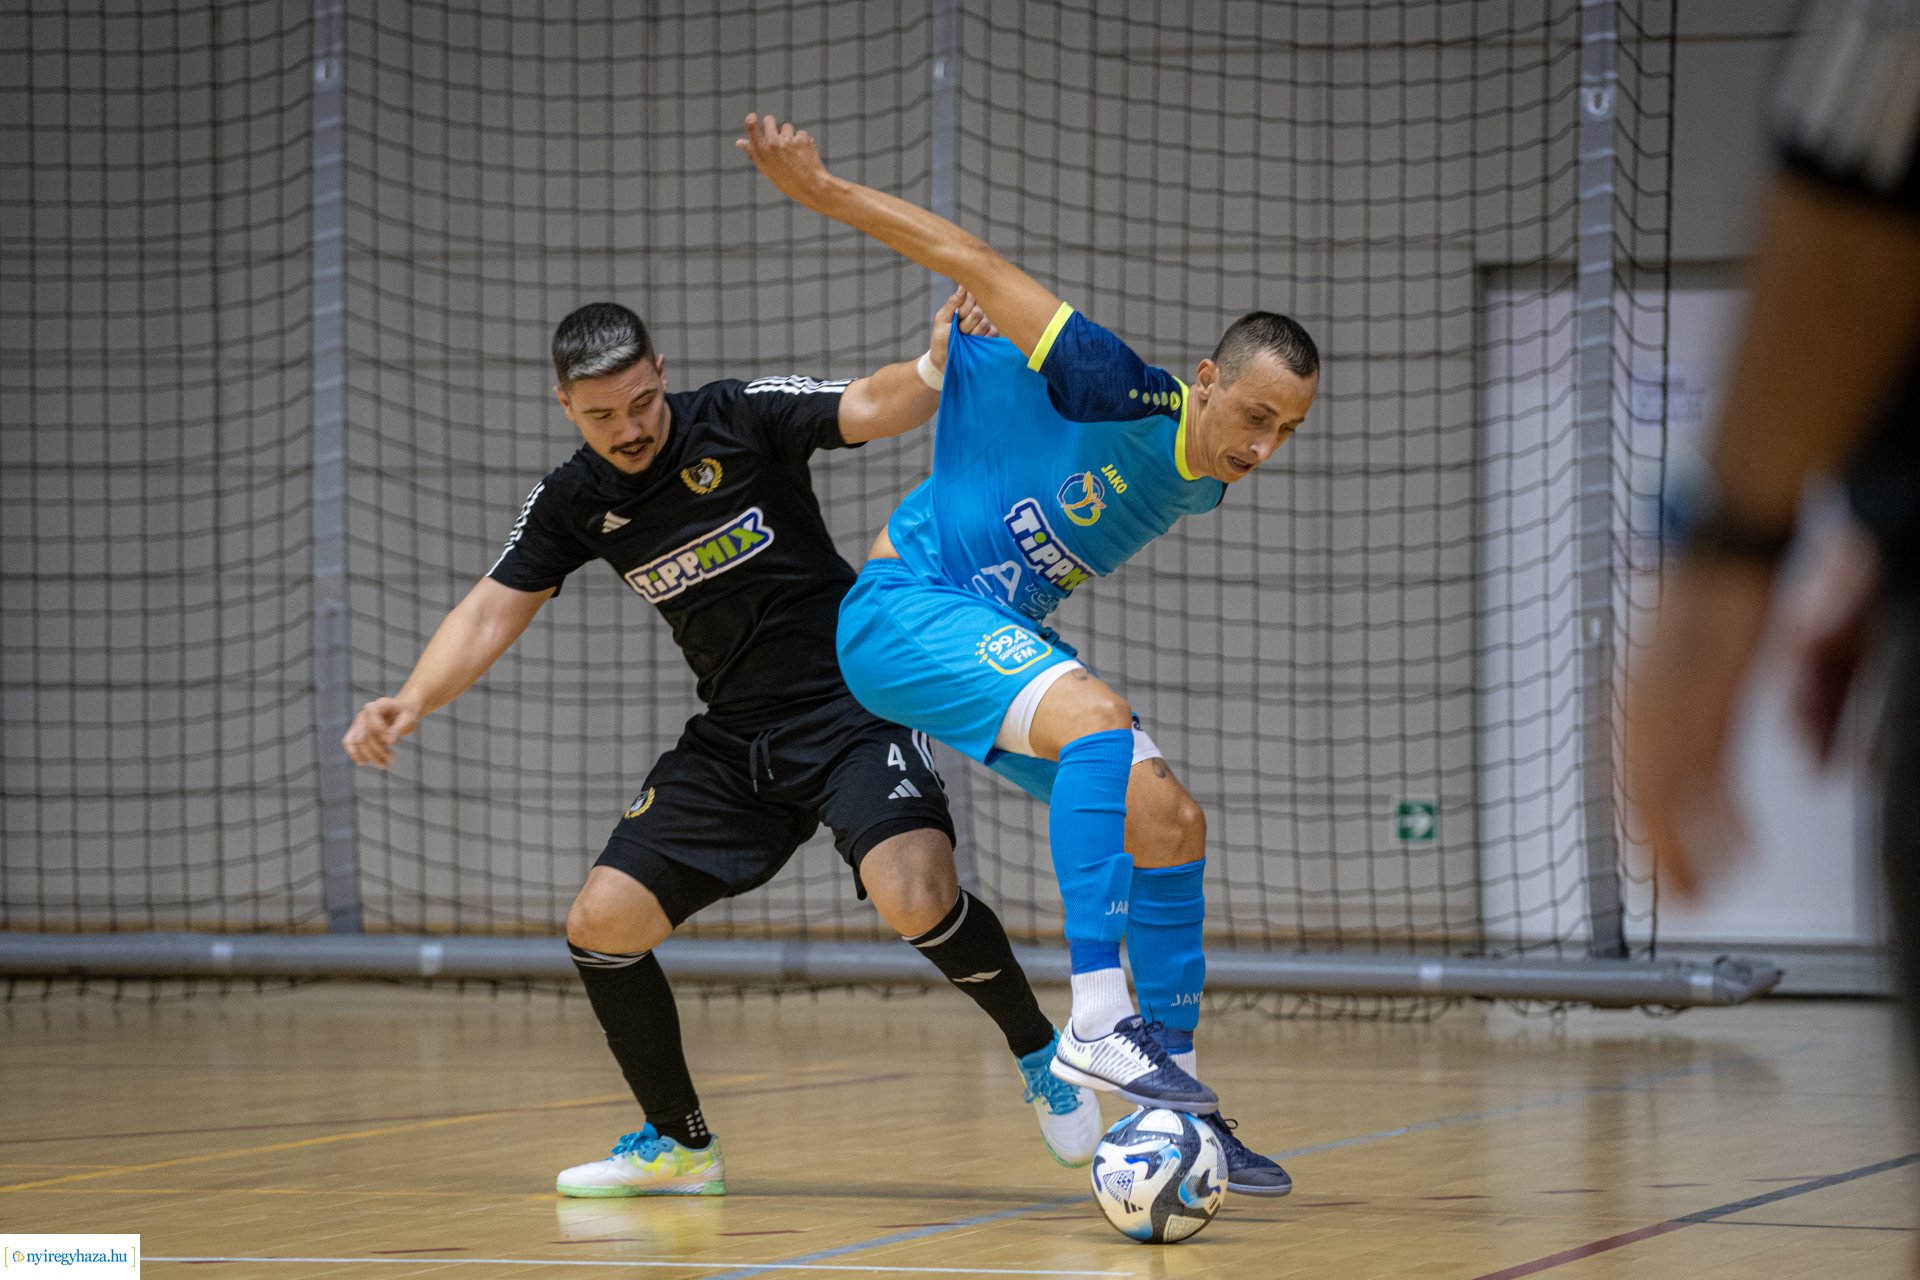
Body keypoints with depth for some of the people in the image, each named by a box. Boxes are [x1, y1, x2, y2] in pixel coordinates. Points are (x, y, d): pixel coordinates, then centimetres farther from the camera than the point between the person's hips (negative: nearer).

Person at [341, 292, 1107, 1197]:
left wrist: (936, 367, -47)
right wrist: (409, 703, -16)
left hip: (850, 706, -6)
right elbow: (491, 613, 2)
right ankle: (679, 1144, 19)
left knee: (916, 901, -29)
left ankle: (1039, 1053, -1)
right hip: (733, 741, 6)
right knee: (600, 926, -2)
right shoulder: (572, 502, 2)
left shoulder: (743, 418, -11)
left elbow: (873, 407, -24)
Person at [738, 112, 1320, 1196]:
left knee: (1170, 823, 1)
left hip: (1005, 634, 9)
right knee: (1099, 713, -32)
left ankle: (1172, 1084, 9)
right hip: (903, 607, -9)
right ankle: (1097, 1022, -36)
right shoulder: (1119, 395, -21)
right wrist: (818, 188, -23)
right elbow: (974, 262, -20)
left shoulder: (1205, 485, 2)